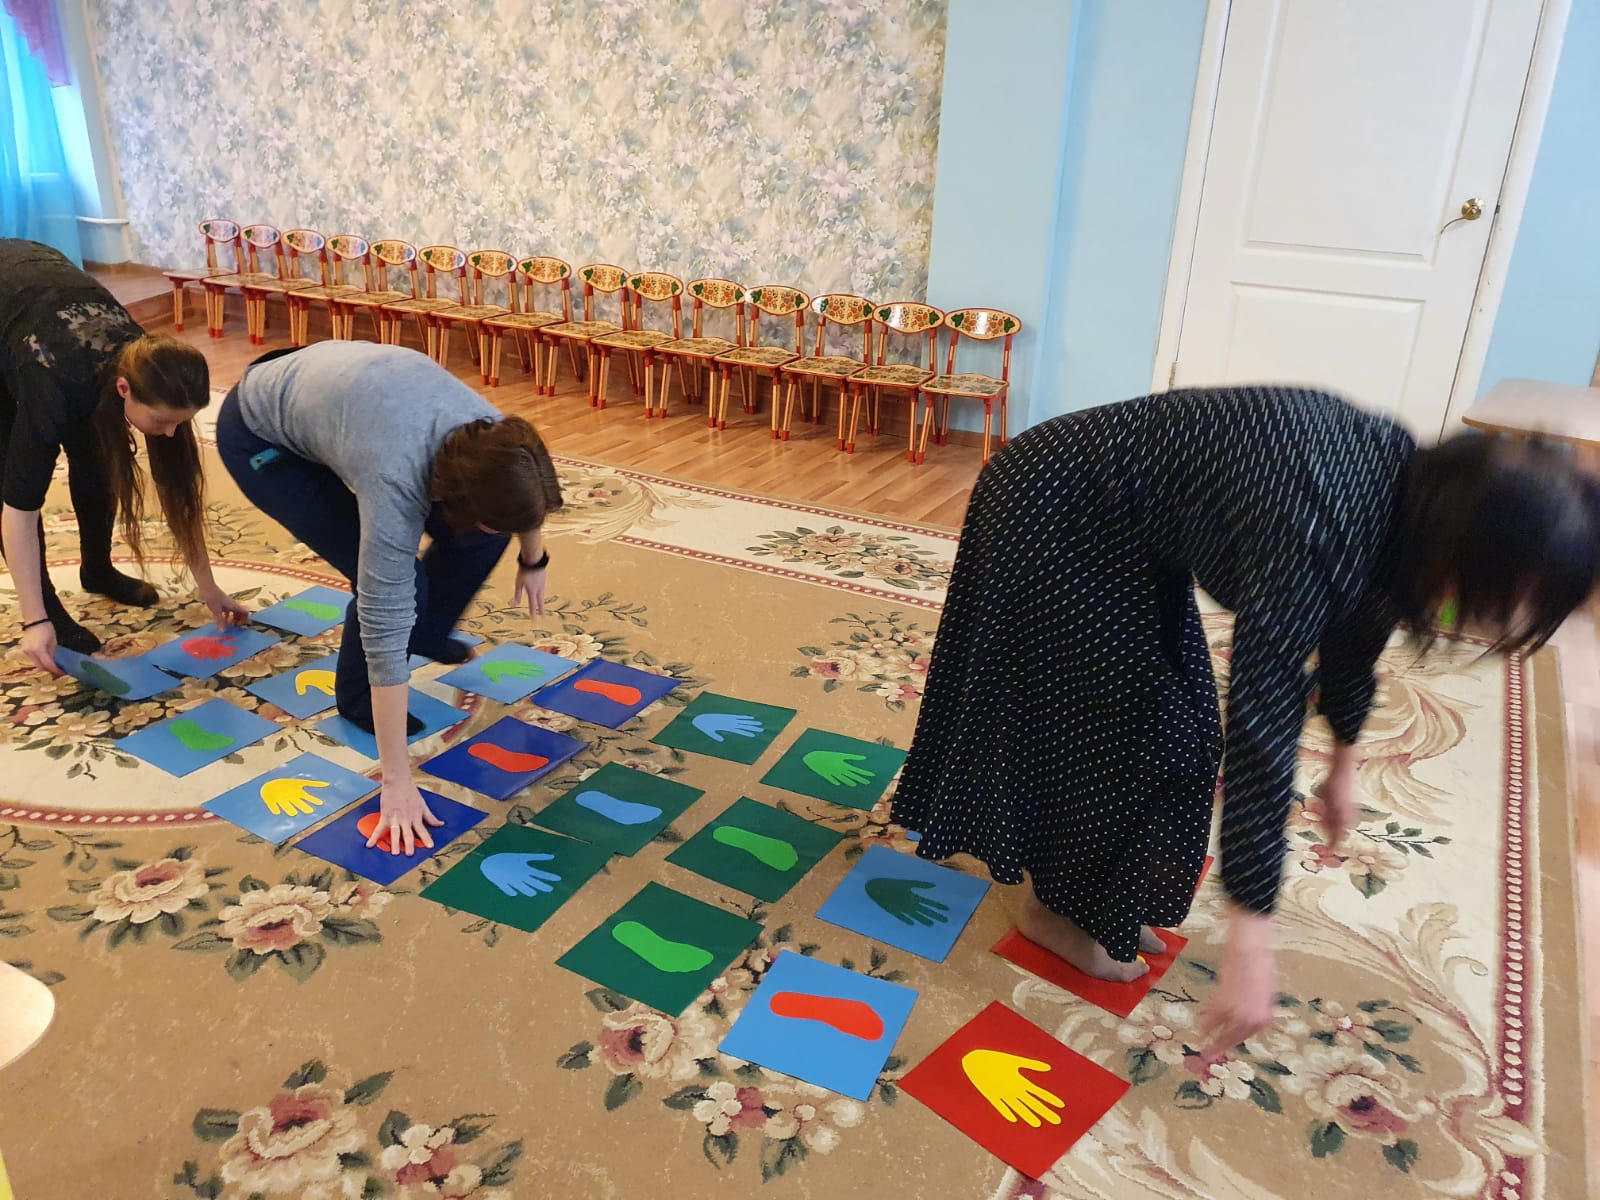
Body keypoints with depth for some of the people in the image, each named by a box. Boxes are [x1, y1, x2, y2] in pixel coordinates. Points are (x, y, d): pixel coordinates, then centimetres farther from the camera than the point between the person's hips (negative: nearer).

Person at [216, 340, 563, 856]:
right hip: (260, 435, -6)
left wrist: (533, 559, 18)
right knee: (396, 581, -19)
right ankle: (358, 697, 9)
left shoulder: (493, 440, -25)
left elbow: (528, 491, 2)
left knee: (478, 539, -5)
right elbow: (384, 630, -40)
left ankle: (428, 632, 23)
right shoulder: (396, 482, -41)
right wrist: (397, 783, -37)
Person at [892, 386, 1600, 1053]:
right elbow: (1260, 728, -36)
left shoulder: (1412, 489, -8)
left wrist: (1344, 760, 21)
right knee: (1109, 725, 0)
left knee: (1174, 725, 12)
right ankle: (1059, 908, 22)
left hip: (1130, 530, 9)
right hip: (1053, 519, -9)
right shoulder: (1320, 530, -35)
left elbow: (1357, 625, 10)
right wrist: (1250, 940, -33)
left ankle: (1102, 900, 29)